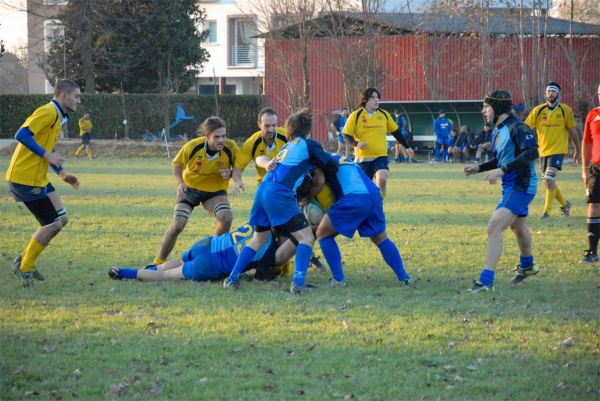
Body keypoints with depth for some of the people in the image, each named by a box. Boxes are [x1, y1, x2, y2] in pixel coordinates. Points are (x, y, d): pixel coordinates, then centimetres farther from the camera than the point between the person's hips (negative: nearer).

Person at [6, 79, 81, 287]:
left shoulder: (58, 117, 17)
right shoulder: (48, 112, -16)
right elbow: (22, 135, -25)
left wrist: (62, 174, 17)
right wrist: (46, 155, -25)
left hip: (38, 179, 10)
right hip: (25, 179, -10)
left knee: (60, 219, 10)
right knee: (52, 223, -6)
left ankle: (25, 261, 20)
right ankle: (25, 269, 8)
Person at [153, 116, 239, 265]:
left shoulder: (230, 147, -23)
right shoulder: (192, 146, -24)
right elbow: (177, 164, -6)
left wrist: (230, 174, -27)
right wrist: (180, 183, -23)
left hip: (215, 191, 1)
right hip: (189, 188, -1)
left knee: (226, 217, -27)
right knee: (178, 225, -10)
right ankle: (158, 262, 9)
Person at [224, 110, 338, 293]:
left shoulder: (288, 146, 26)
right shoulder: (309, 145, 4)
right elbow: (331, 167, 4)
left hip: (263, 190, 8)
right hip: (280, 194, -8)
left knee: (258, 239, 23)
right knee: (306, 238, -4)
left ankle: (232, 278, 18)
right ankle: (298, 282, -19)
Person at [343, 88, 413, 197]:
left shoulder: (384, 114, 7)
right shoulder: (356, 115, -2)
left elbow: (396, 132, 17)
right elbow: (347, 135, -1)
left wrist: (407, 147, 19)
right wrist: (356, 143, -20)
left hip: (381, 156, 1)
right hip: (363, 158, -1)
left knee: (382, 179, -24)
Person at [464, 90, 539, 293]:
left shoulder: (517, 128, -18)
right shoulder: (497, 130, 11)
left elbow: (531, 152, -31)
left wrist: (501, 170, -35)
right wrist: (479, 168, 11)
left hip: (521, 186, -10)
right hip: (510, 186, 10)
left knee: (494, 227, -20)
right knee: (518, 227, 29)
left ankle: (486, 280, -23)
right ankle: (527, 266, 54)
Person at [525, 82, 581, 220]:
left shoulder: (566, 110, -3)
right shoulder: (538, 110, 2)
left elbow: (572, 131, 5)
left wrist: (578, 149, 11)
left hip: (558, 150, -4)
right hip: (543, 150, 4)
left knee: (549, 180, -18)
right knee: (548, 182, 10)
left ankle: (547, 211, -10)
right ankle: (564, 204, 33)